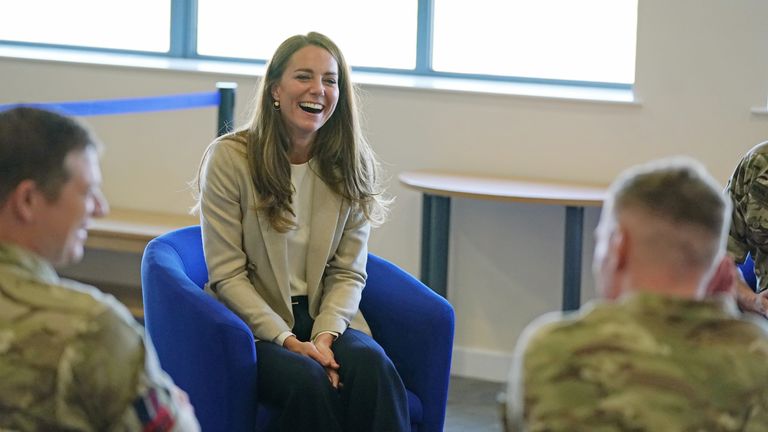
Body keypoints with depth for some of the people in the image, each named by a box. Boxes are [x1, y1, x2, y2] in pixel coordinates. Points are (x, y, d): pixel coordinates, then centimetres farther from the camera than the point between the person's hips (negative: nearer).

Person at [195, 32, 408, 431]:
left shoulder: (352, 166, 4)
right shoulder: (228, 158, -7)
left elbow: (348, 273, 4)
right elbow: (227, 276, -8)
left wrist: (326, 334, -15)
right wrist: (289, 341, -18)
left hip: (327, 318, 3)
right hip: (253, 323, -3)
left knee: (372, 366, -30)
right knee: (309, 380, -34)